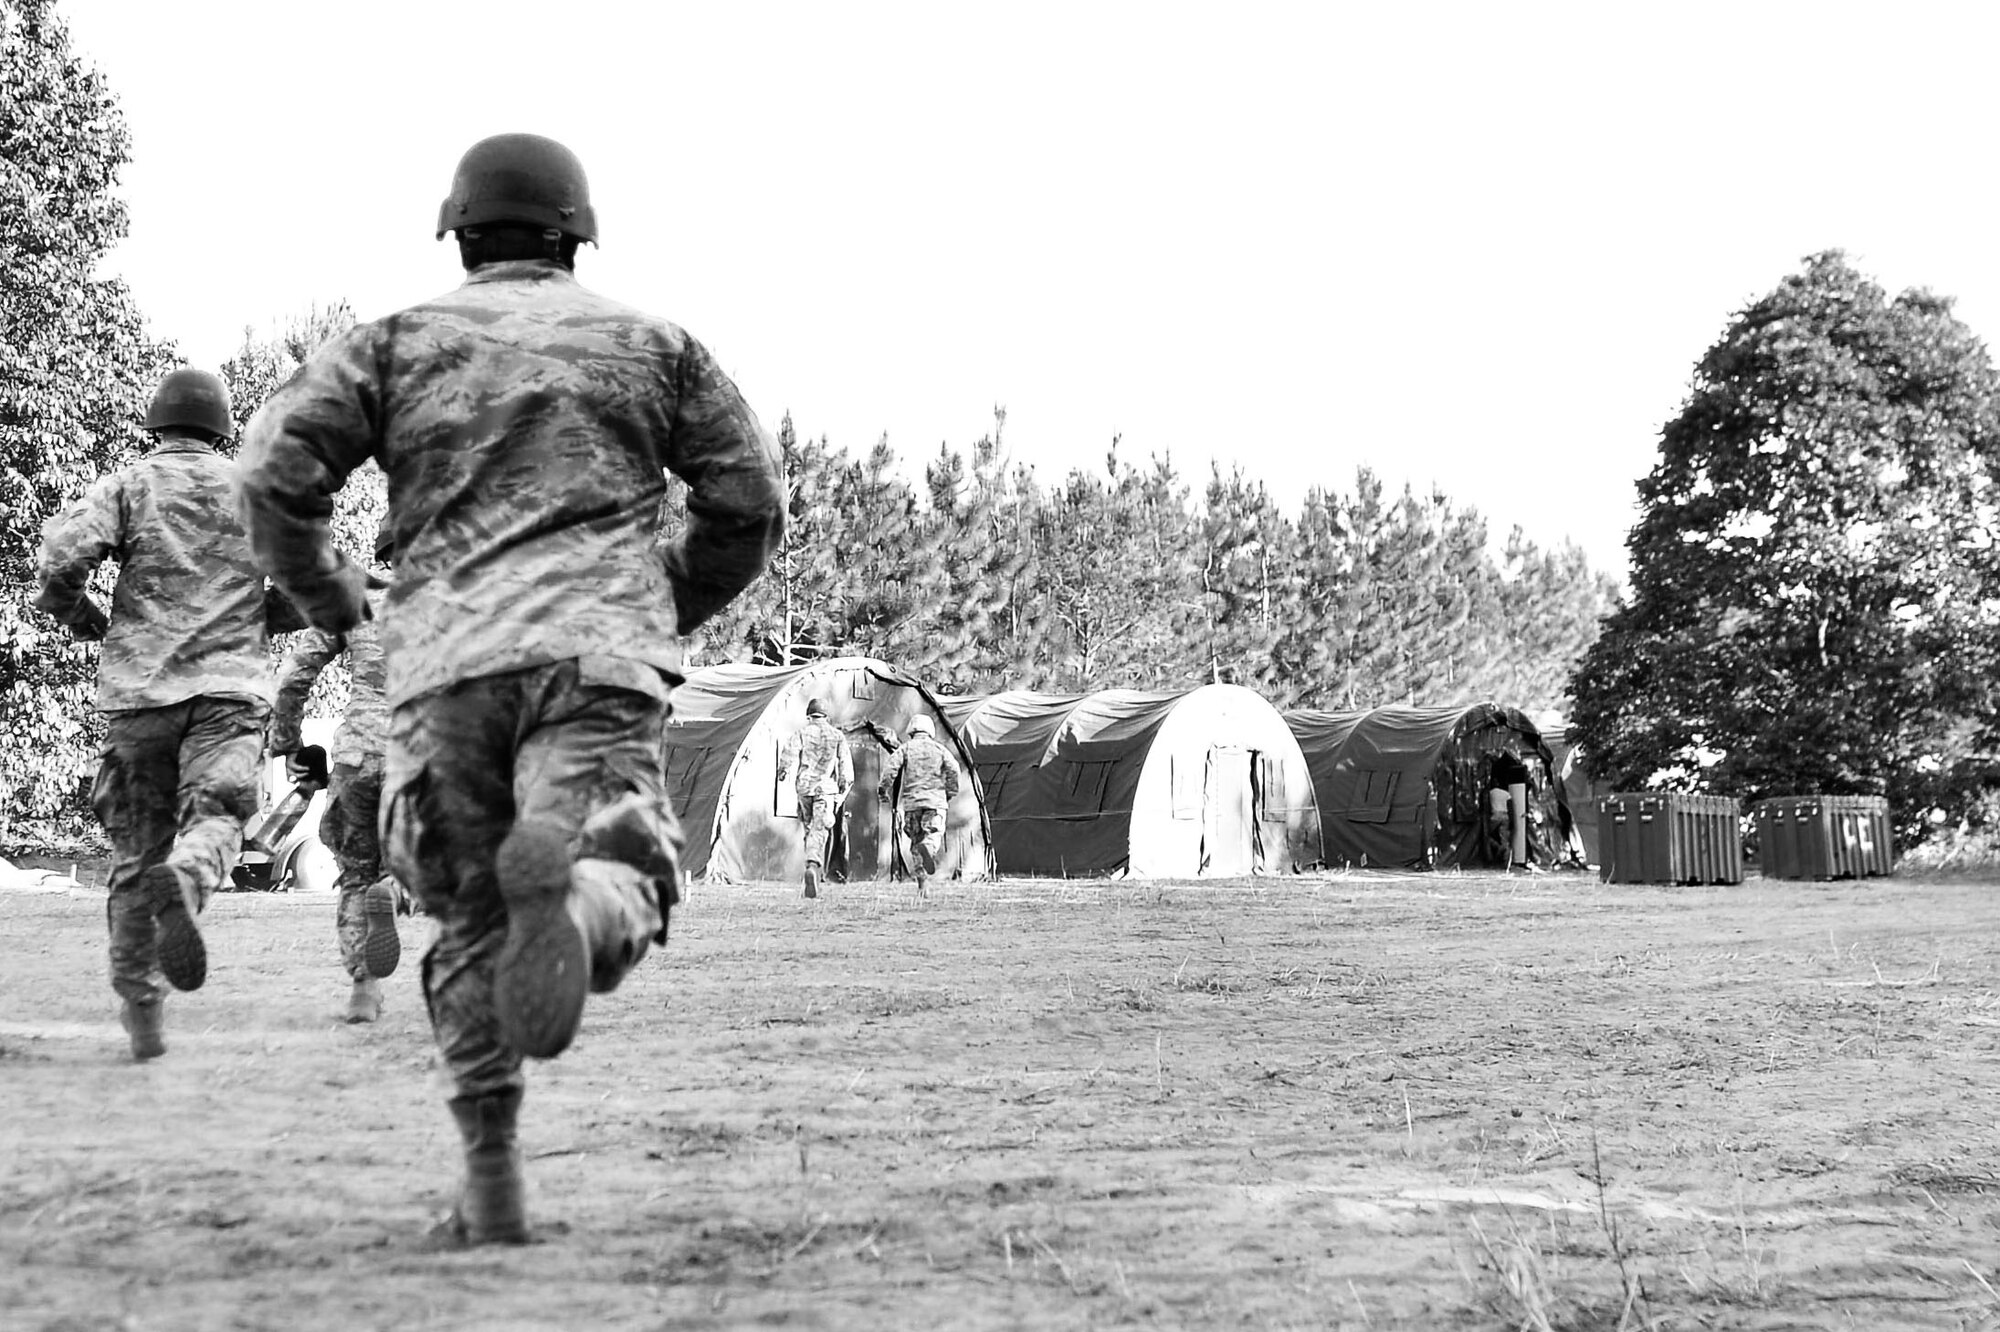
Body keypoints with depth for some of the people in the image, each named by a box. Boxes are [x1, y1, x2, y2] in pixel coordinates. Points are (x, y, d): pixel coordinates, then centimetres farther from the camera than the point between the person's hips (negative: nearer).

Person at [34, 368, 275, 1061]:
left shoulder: (126, 486, 8)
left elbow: (60, 557, -9)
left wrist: (81, 616, 11)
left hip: (139, 688, 1)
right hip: (231, 686, 0)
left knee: (135, 850, 8)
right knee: (215, 820, -11)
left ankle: (142, 1010, 7)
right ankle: (185, 881, -47)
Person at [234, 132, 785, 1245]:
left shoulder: (397, 342, 17)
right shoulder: (650, 343, 19)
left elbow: (274, 470, 4)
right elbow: (752, 498, 13)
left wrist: (325, 594, 21)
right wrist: (670, 610, 27)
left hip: (446, 662, 1)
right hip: (598, 654, -1)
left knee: (472, 926, 13)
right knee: (619, 899, -13)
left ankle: (494, 1190, 8)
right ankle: (570, 884, -49)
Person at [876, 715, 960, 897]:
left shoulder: (905, 748, 8)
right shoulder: (939, 748, 9)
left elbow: (890, 768, -6)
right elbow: (953, 769, -2)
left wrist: (884, 789, 4)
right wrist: (950, 793, 9)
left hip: (912, 800, 1)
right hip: (935, 799, -1)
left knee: (916, 841, 9)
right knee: (934, 834, -5)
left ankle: (923, 883, 5)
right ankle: (928, 847, -43)